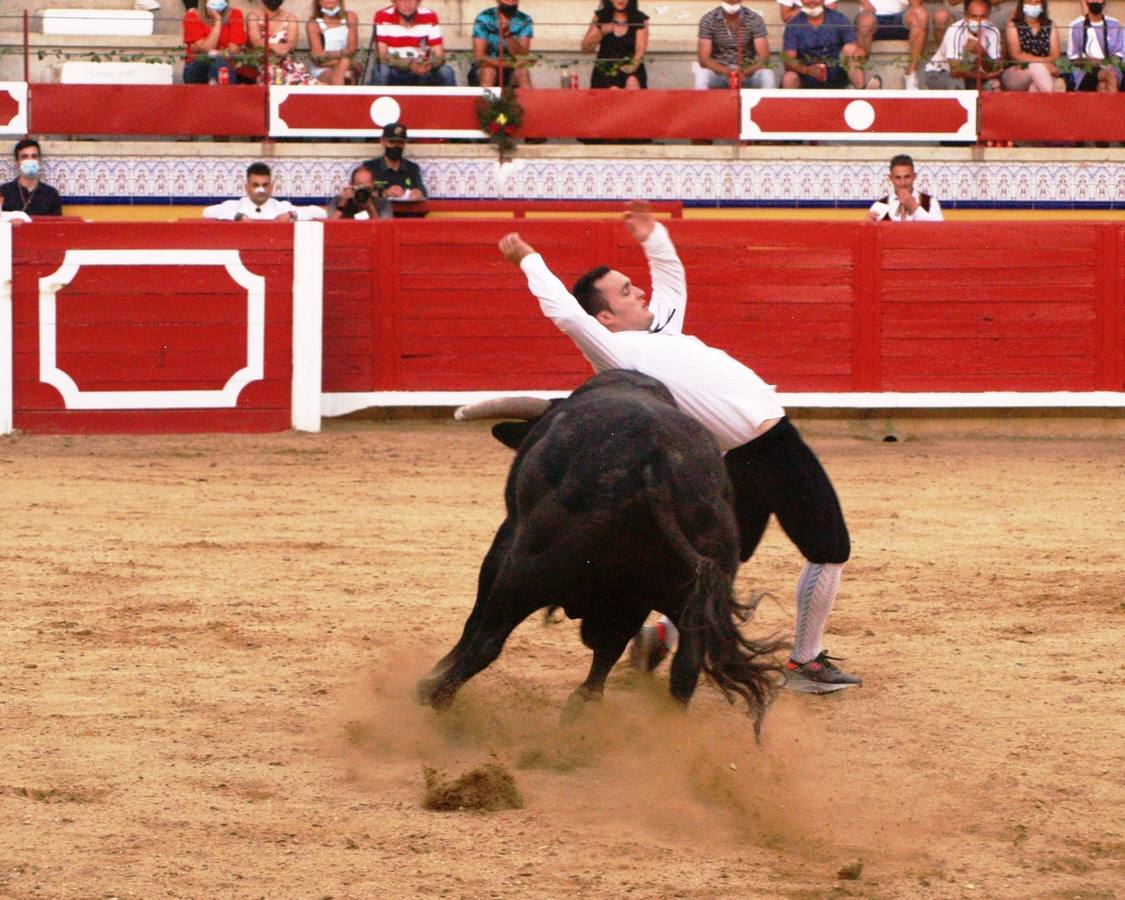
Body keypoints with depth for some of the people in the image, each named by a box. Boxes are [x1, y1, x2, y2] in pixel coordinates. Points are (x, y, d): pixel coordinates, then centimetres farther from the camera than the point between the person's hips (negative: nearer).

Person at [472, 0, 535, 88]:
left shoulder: (524, 21, -5)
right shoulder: (483, 19, -10)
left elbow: (522, 56, -15)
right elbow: (479, 57, -16)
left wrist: (508, 34, -31)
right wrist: (510, 64, -29)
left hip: (511, 71, 1)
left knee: (523, 73, -31)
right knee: (489, 72, -34)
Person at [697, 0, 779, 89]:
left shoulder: (755, 20, -6)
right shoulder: (708, 20, -6)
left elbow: (764, 58, -12)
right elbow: (703, 59, -12)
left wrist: (745, 72, -33)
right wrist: (726, 71, -31)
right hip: (719, 71, 0)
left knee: (768, 76, -29)